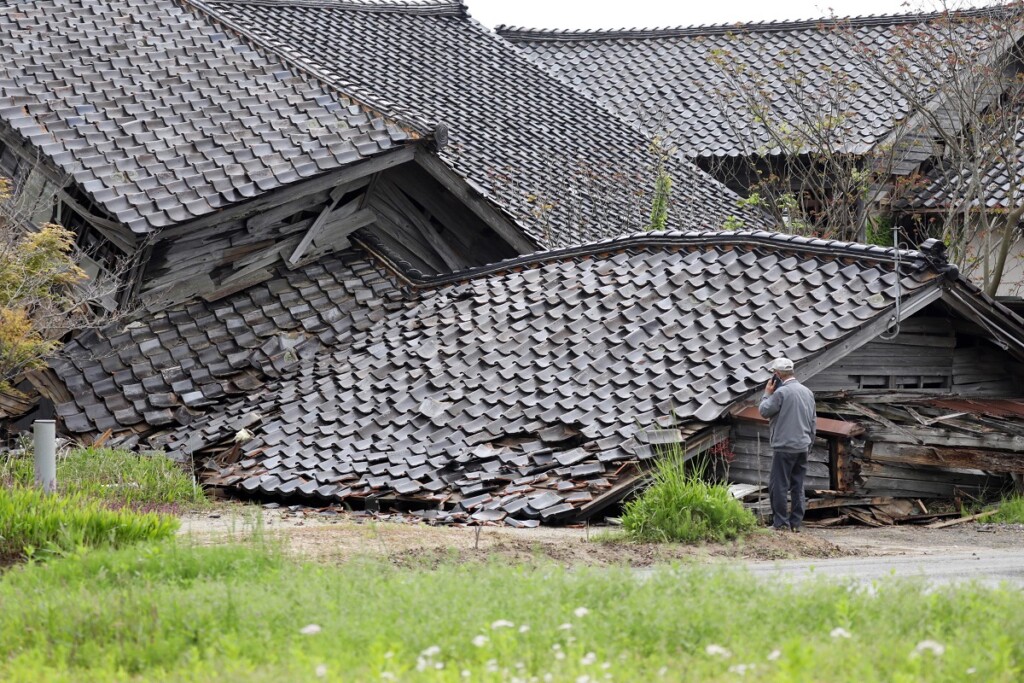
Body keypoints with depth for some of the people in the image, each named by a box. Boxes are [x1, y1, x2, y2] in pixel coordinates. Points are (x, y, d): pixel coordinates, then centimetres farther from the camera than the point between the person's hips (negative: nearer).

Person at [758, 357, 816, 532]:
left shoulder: (781, 392, -12)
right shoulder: (807, 392, 13)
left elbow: (764, 411, -6)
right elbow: (813, 420, 17)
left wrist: (767, 393, 7)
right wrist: (809, 442, 23)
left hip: (784, 447, -7)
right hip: (803, 447, 7)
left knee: (778, 485, -3)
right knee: (798, 486, 9)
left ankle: (780, 522, -5)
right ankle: (796, 522, 9)